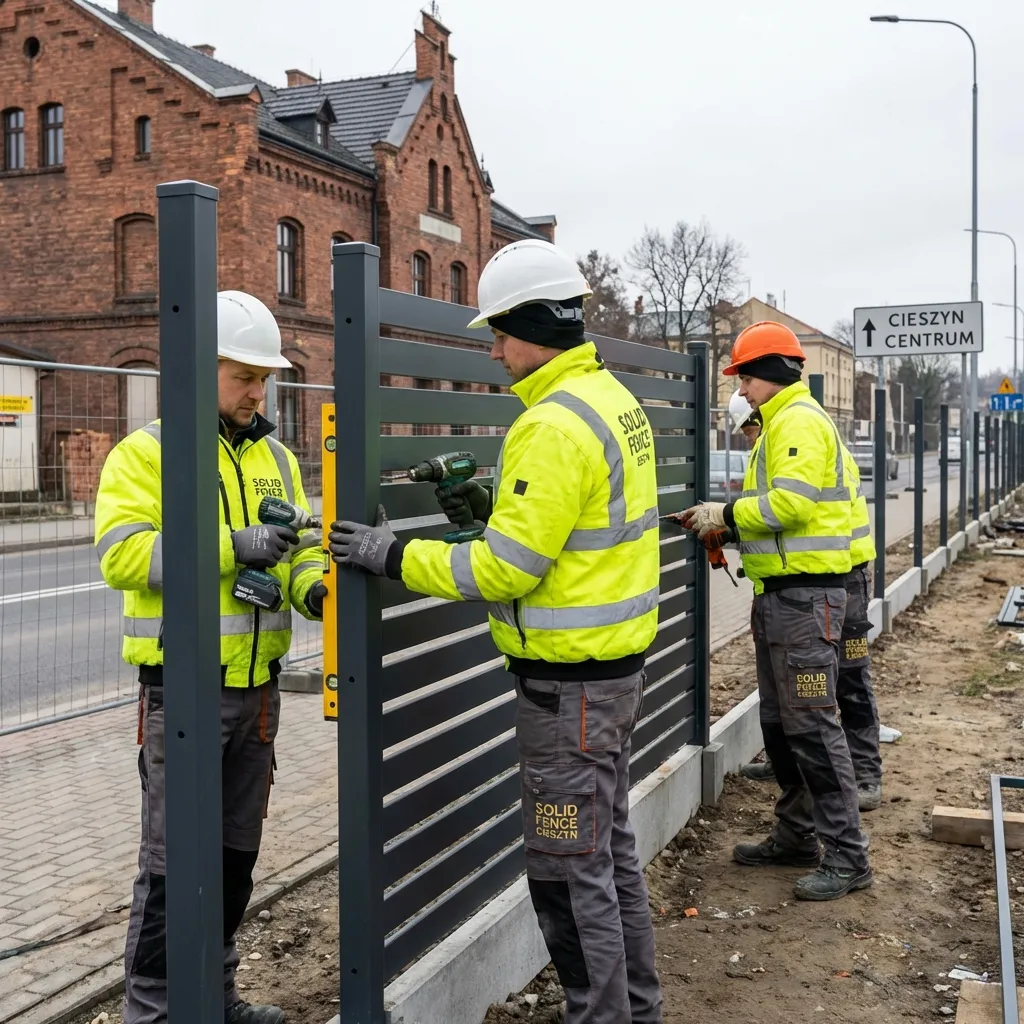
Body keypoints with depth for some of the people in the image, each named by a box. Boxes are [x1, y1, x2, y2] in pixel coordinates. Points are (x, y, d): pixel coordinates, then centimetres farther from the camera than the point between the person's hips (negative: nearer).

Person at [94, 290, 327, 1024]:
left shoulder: (275, 456, 11)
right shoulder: (147, 452, -8)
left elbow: (301, 547, 13)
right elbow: (122, 555, -19)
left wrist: (313, 586, -10)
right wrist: (231, 546, -26)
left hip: (257, 687, 6)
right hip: (184, 688, -6)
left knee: (237, 851, 16)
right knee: (174, 858, 1)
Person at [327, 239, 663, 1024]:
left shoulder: (555, 425, -22)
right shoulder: (612, 399, 9)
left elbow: (503, 571, -22)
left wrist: (391, 557, -13)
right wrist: (497, 509, 8)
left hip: (569, 682, -10)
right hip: (615, 663, 10)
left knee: (568, 868, 2)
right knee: (610, 846, 20)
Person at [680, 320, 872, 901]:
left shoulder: (799, 420, -13)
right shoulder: (780, 423, 20)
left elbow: (792, 502, -24)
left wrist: (726, 514, -13)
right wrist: (726, 523, 7)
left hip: (805, 594, -11)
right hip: (781, 593, 11)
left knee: (812, 726, -8)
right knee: (780, 723, 16)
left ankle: (848, 857, -1)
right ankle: (797, 836, 27)